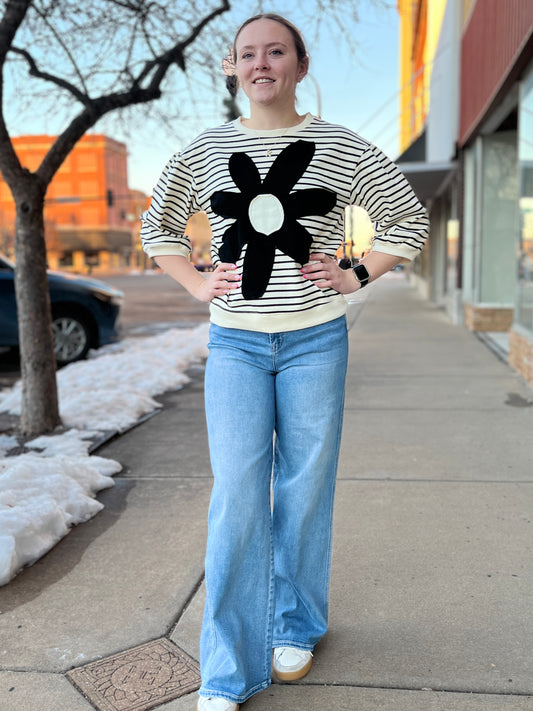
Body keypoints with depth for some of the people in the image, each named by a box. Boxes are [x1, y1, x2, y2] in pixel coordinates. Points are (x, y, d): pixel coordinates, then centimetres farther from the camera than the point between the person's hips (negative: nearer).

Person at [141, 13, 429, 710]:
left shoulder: (342, 149, 2)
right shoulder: (205, 151, 6)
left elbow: (408, 219, 11)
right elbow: (157, 224, 20)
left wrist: (357, 277, -1)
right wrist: (196, 284, 5)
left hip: (315, 342, 0)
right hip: (234, 344, 1)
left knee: (304, 489, 9)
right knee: (237, 497, -3)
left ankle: (295, 628, 32)